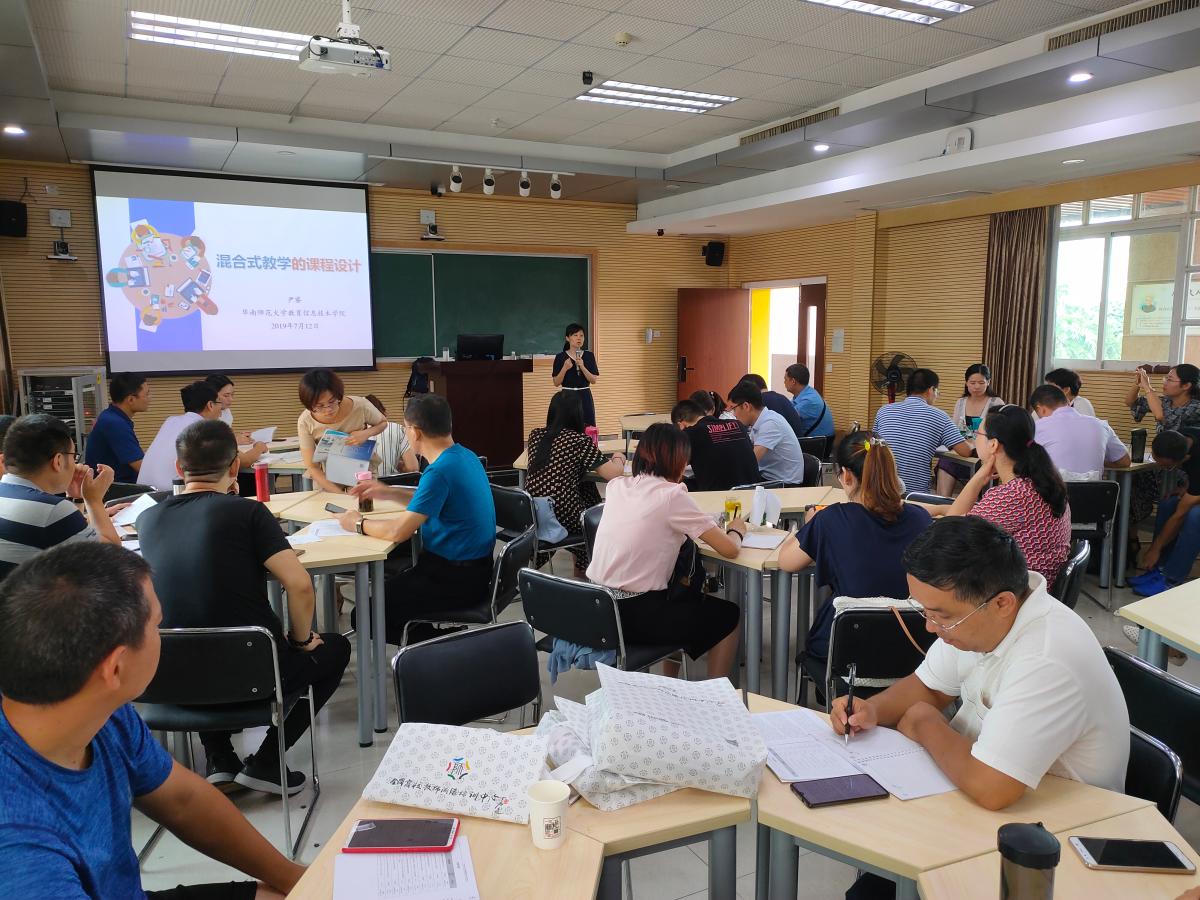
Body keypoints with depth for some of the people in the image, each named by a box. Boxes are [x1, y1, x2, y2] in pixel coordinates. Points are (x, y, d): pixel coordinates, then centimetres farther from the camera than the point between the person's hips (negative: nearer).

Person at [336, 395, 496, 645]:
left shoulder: (440, 471, -24)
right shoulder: (464, 456, 5)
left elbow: (397, 532, -24)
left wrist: (358, 524, -6)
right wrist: (390, 493, 18)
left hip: (456, 579, -10)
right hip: (470, 569, 10)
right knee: (386, 581, 24)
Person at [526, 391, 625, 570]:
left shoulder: (535, 435, 6)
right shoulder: (580, 441, -10)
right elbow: (614, 474, -11)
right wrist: (618, 458, 10)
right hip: (563, 519, -5)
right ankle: (583, 568, 41)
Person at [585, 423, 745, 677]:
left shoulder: (616, 486, 4)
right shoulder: (672, 495, -13)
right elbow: (730, 550, -11)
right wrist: (737, 530, 9)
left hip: (597, 608, 7)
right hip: (634, 616, -6)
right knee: (729, 615, 16)